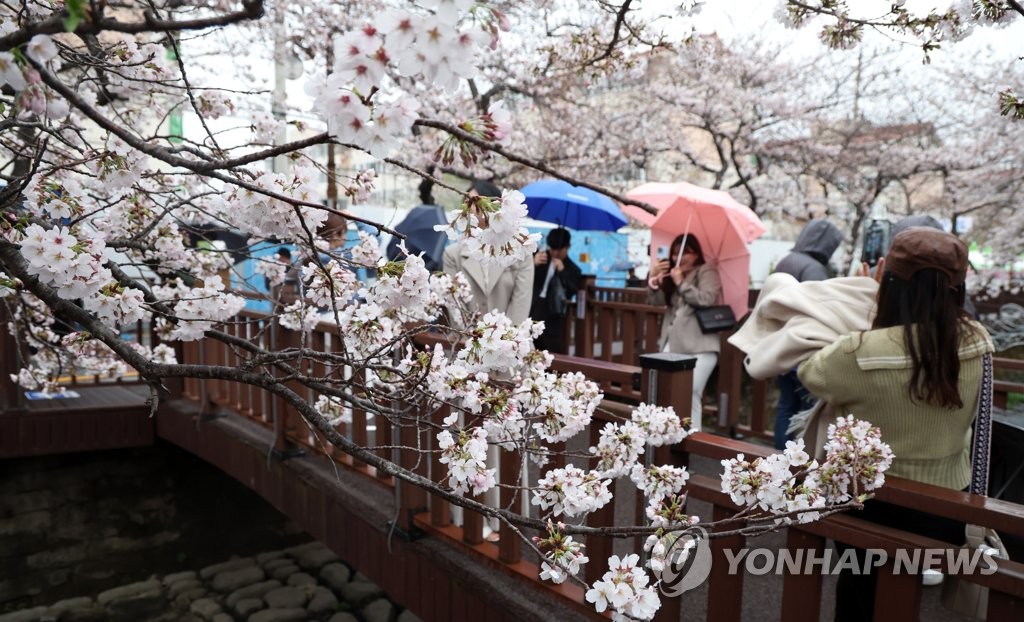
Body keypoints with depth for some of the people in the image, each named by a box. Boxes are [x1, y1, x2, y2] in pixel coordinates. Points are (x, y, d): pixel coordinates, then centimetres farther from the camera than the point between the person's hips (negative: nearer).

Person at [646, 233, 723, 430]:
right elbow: (656, 301, 11)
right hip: (673, 344, 7)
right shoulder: (671, 275, 21)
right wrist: (654, 281, -6)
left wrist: (682, 283, -12)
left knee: (691, 395, -11)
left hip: (700, 347, -6)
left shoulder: (706, 273, 2)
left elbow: (707, 300, -16)